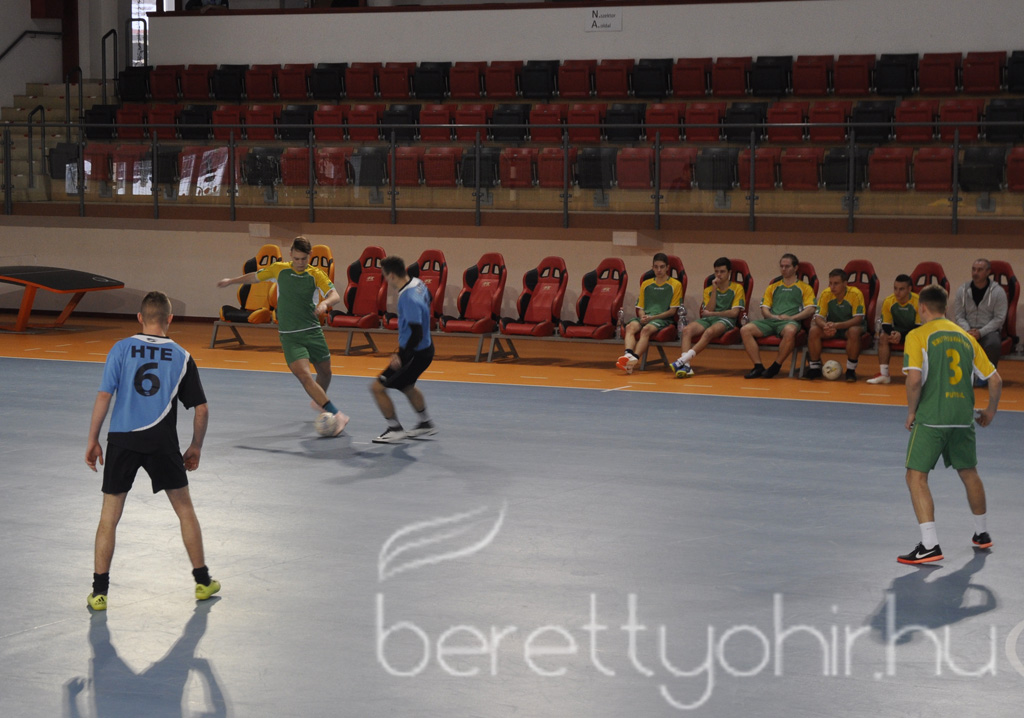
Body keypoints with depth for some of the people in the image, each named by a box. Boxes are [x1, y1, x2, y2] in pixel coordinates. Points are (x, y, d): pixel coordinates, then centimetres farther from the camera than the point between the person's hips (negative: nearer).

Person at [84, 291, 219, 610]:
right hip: (162, 441, 1)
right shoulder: (181, 356, 5)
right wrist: (195, 447, 17)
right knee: (184, 509, 16)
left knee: (109, 516, 7)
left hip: (122, 440, 0)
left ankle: (99, 592, 6)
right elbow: (201, 409, 4)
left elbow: (104, 396, -5)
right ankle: (203, 581, 23)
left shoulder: (122, 348, 1)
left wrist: (93, 440, 2)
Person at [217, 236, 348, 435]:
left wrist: (325, 303, -39)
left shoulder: (316, 274, -4)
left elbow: (335, 295, -17)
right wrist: (231, 281, 28)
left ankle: (319, 402, 48)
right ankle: (337, 415, -25)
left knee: (324, 372, 13)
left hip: (313, 331, 1)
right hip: (289, 335, -1)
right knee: (304, 375, -19)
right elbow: (255, 276, 20)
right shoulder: (279, 269, 2)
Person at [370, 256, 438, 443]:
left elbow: (416, 334, -34)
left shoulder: (408, 298, -30)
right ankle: (426, 424, 47)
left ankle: (395, 429, 7)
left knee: (378, 387, -5)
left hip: (416, 354, -10)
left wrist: (401, 357, -36)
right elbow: (428, 300, 20)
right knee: (407, 387, 32)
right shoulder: (418, 284, -3)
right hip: (426, 347, 10)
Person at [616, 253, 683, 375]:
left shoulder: (675, 285, 7)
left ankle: (635, 359, -50)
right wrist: (643, 317, -5)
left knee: (646, 329, -36)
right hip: (645, 318, 4)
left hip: (663, 319, -4)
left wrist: (653, 318, -10)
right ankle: (628, 355, -50)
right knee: (630, 327, -29)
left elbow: (672, 310, 0)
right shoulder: (645, 284, 21)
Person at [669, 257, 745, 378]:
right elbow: (708, 310, 5)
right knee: (687, 329, -28)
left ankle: (683, 360, -49)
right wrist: (714, 290, 1)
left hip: (725, 320, -4)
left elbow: (734, 312, -2)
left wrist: (711, 313, 0)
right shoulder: (708, 289, 20)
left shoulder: (737, 288, 9)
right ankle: (686, 366, -42)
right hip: (708, 319, 4)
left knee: (709, 332, -39)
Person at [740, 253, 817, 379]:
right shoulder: (773, 287, 29)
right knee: (745, 330, -24)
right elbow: (764, 308, 20)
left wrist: (792, 317, -11)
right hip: (771, 320, 4)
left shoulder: (805, 288, 17)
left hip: (790, 321, -4)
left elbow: (810, 309, 3)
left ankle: (775, 367, -28)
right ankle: (758, 367, -28)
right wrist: (772, 316, -3)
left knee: (790, 331, -43)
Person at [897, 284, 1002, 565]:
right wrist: (990, 411, 27)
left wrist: (911, 411, -3)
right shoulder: (966, 337, 12)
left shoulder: (918, 336, -4)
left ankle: (930, 545, -14)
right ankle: (982, 534, 37)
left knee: (916, 477, -2)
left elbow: (914, 379, -17)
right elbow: (995, 379, 12)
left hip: (930, 418, -5)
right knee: (969, 473, 22)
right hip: (963, 416, 5)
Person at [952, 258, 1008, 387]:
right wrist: (968, 331, -16)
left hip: (989, 331, -2)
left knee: (993, 344, -37)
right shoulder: (962, 291, 4)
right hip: (967, 330, 2)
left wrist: (981, 332, -19)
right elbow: (958, 316, 4)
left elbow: (999, 318, -6)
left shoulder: (998, 291, -3)